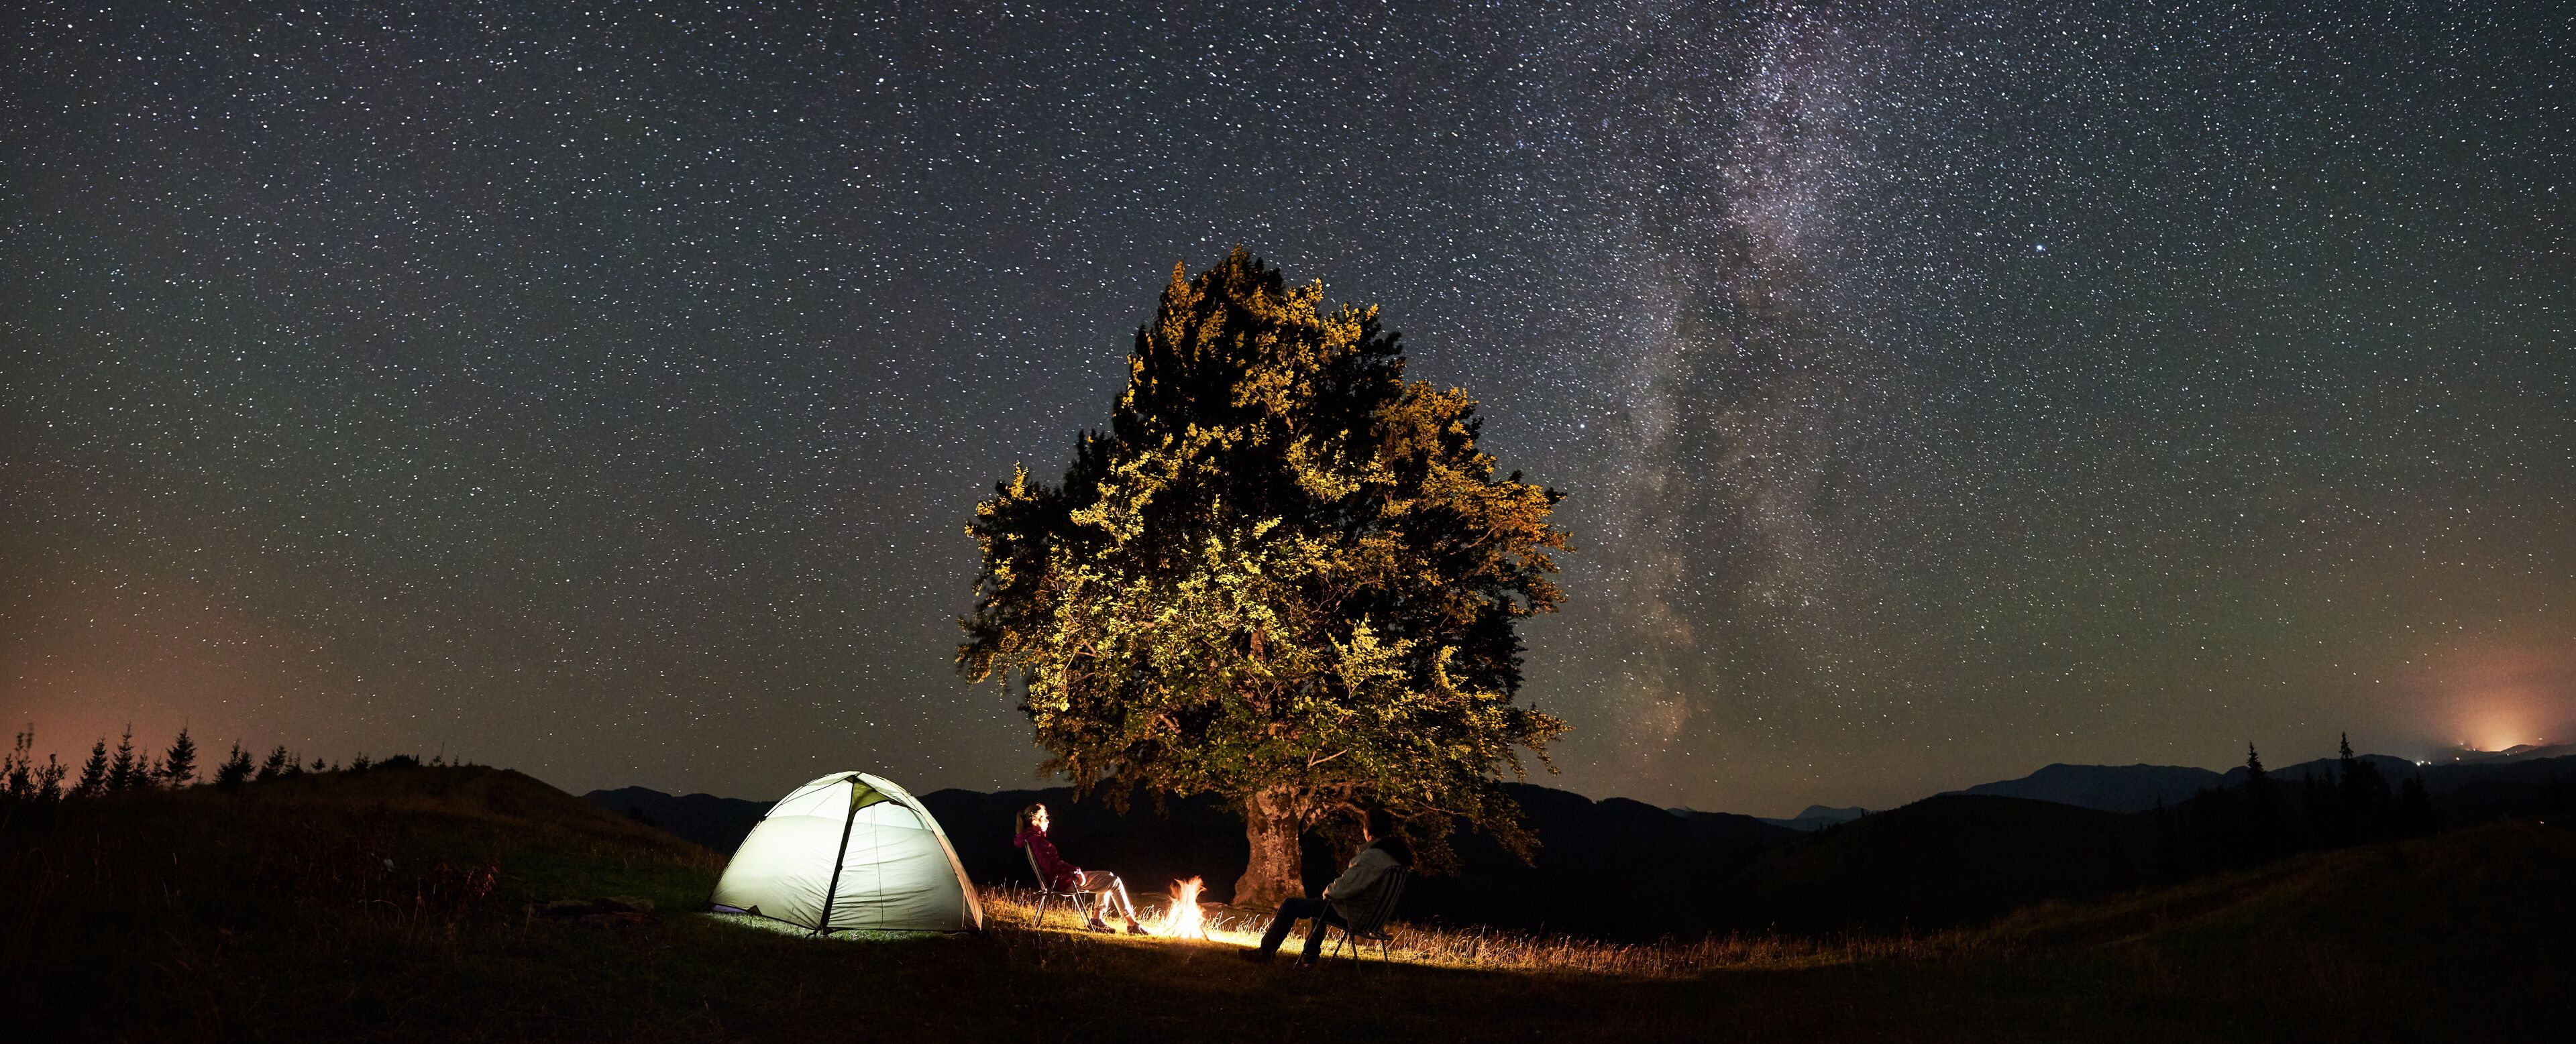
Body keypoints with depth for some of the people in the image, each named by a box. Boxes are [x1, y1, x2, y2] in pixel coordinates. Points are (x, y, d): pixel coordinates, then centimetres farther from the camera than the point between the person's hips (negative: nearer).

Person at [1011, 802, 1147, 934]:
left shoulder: (1028, 837, 11)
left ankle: (1096, 920, 13)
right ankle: (1132, 925, -4)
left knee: (1109, 877, 20)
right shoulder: (1036, 839, -19)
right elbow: (1051, 864, -30)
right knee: (1114, 882, -9)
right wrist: (1076, 870, -27)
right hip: (1063, 881, -11)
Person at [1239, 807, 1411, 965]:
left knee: (1290, 905, 1)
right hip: (1371, 915, 10)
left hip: (1354, 915, -10)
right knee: (1318, 904, 36)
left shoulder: (1372, 857, -28)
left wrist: (1328, 891, -7)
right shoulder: (1395, 852, 3)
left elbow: (1344, 889, -27)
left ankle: (1265, 952, 14)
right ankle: (1310, 957, 37)